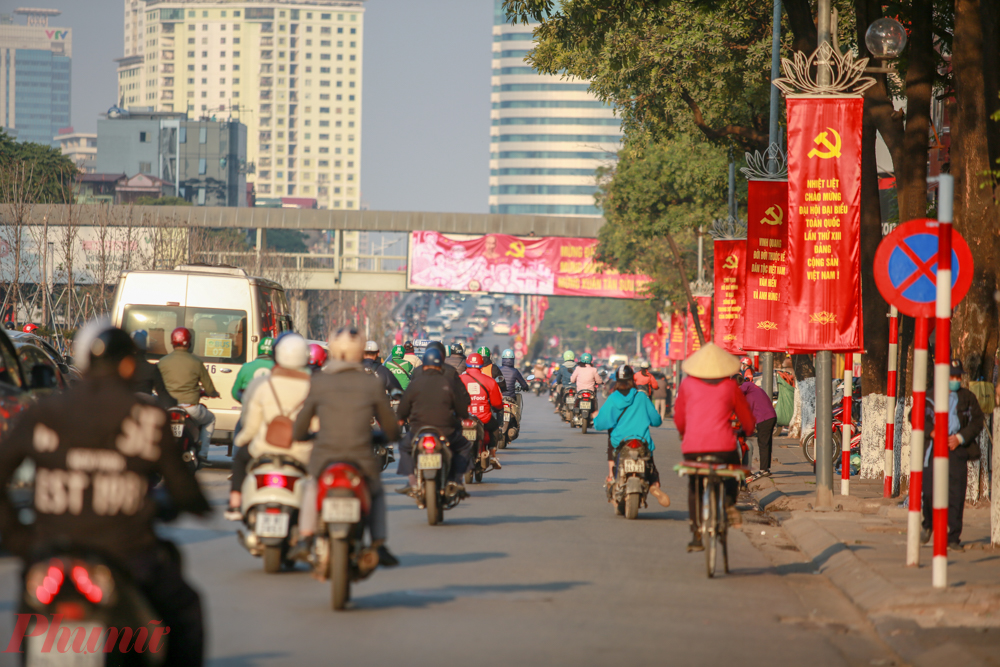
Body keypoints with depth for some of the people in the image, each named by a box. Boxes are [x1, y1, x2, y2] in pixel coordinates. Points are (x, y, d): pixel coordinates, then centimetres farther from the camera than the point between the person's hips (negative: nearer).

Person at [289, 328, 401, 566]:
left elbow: (299, 431, 9)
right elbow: (391, 429, 9)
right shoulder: (373, 384, 0)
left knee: (311, 485, 37)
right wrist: (391, 435, 33)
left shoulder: (318, 382, 1)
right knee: (376, 492, 34)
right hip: (362, 462, -1)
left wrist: (305, 435, 33)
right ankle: (379, 545, 18)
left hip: (324, 460, 1)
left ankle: (305, 538, 24)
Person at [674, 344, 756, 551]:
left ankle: (696, 535, 9)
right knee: (732, 473, 26)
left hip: (693, 446, 1)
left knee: (694, 488, 16)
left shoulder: (687, 384, 9)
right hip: (723, 445, -1)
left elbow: (679, 418, 18)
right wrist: (748, 430, 41)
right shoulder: (730, 386, 7)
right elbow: (746, 417, 18)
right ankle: (730, 503, -4)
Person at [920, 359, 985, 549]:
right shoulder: (930, 396, 6)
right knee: (930, 491, -2)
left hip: (957, 449, 0)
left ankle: (953, 537, 0)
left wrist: (960, 437, -8)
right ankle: (929, 525, 27)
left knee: (956, 494, -5)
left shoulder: (968, 397, 8)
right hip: (933, 449, 0)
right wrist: (933, 432, -15)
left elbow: (978, 421, 6)